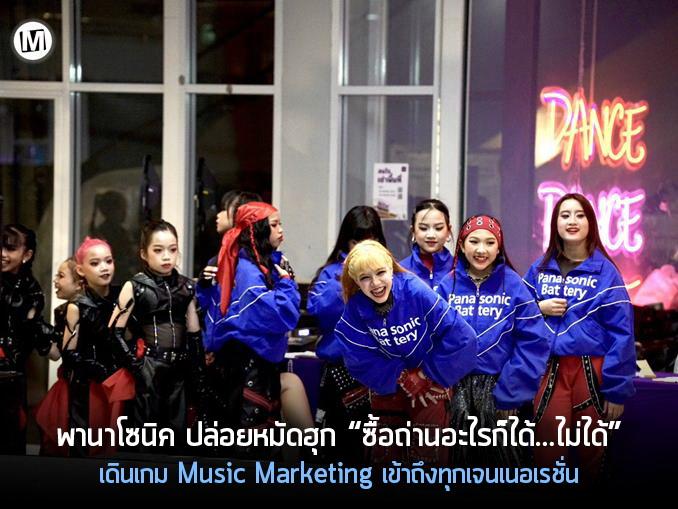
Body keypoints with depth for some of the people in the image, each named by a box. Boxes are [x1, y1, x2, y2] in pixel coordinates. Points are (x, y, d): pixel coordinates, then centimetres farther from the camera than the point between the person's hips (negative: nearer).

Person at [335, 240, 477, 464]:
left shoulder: (417, 291, -25)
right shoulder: (355, 310, -15)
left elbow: (460, 336, -25)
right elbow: (361, 360, -15)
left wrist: (430, 375, -18)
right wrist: (406, 381, -20)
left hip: (431, 379, -2)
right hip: (388, 384, 2)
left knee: (428, 451, 0)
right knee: (386, 450, 12)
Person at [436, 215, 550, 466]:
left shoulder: (514, 285, -4)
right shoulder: (447, 285, 2)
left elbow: (533, 342, -8)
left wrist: (509, 393, -13)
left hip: (500, 388, -2)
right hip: (457, 389, 2)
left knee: (501, 458, 6)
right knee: (462, 456, 13)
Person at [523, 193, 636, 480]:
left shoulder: (605, 271, -2)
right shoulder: (540, 269, 9)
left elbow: (621, 333, -6)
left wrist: (617, 390, -11)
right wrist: (539, 309, -3)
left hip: (592, 372, -2)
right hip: (549, 371, 2)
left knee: (592, 453, 9)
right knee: (546, 454, 4)